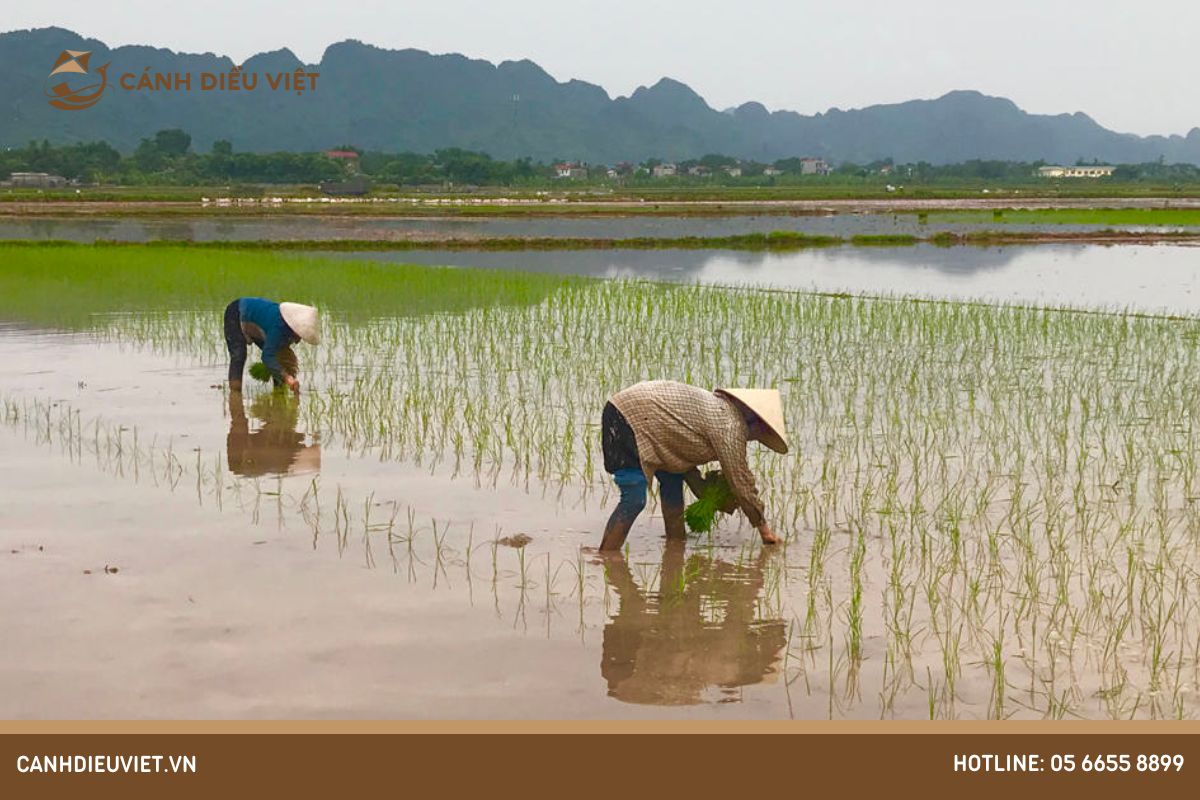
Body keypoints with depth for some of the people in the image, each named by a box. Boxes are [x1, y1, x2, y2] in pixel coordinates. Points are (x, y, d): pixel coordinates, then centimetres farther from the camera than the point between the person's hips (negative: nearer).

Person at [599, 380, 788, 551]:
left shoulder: (718, 406, 18)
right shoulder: (729, 426, -11)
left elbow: (683, 453, 24)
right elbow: (740, 480, -8)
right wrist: (763, 527, 2)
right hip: (630, 419, -11)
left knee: (672, 480, 17)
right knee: (634, 501, -14)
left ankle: (676, 542, 27)